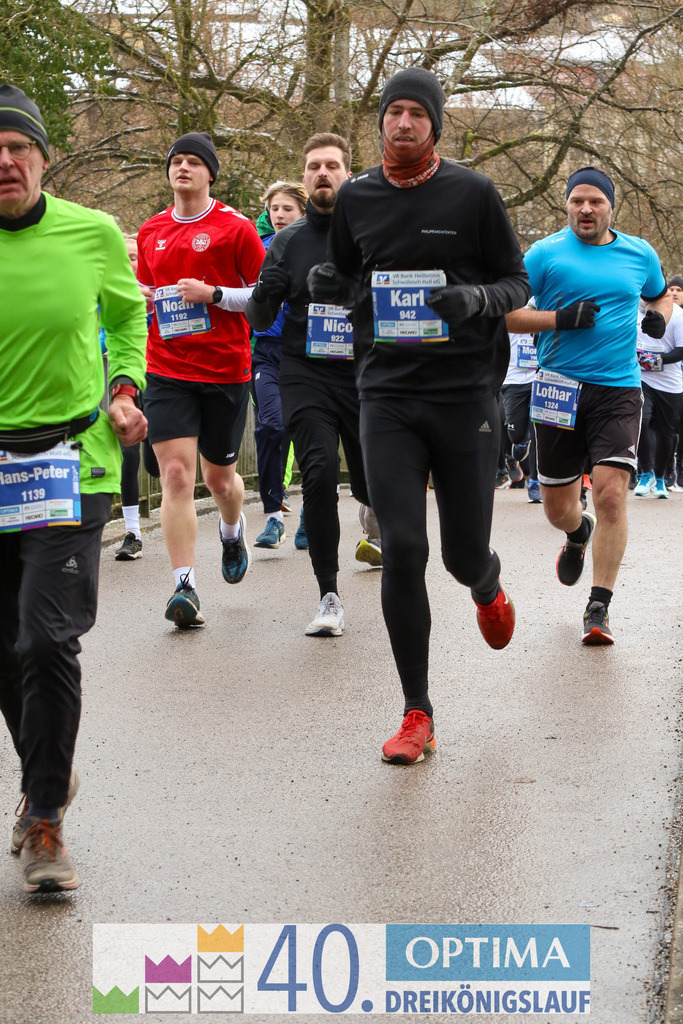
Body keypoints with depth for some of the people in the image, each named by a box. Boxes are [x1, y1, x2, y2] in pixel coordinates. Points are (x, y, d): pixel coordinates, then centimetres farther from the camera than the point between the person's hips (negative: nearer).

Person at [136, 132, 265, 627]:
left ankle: (232, 528, 48)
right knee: (176, 474, -12)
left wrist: (213, 294, -16)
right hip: (167, 369, 2)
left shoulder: (235, 227, -3)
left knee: (219, 475, 12)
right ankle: (185, 587, -13)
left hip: (226, 369, -2)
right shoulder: (151, 231, 10)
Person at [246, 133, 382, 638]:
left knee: (372, 481, 5)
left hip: (365, 374, 0)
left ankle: (373, 513, 46)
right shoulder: (289, 241, 7)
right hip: (306, 374, 0)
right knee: (320, 472, -17)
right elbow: (259, 320, 9)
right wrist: (265, 295, -12)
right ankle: (329, 597, -8)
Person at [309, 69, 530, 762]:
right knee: (401, 550, -8)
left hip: (466, 393, -1)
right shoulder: (356, 198, 7)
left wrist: (478, 298, -18)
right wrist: (328, 285, -3)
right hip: (388, 397, 2)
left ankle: (488, 586, 45)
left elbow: (518, 281, 4)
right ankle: (417, 714, 2)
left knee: (464, 555, 4)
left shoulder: (473, 193, -1)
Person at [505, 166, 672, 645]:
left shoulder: (639, 254, 9)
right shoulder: (545, 254, 0)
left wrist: (659, 316, 6)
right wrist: (559, 319, -15)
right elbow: (505, 313, -2)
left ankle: (599, 607, -6)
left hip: (619, 389, 0)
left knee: (611, 493, -16)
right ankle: (579, 534, 47)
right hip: (560, 389, 0)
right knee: (557, 507, 8)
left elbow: (661, 295, 28)